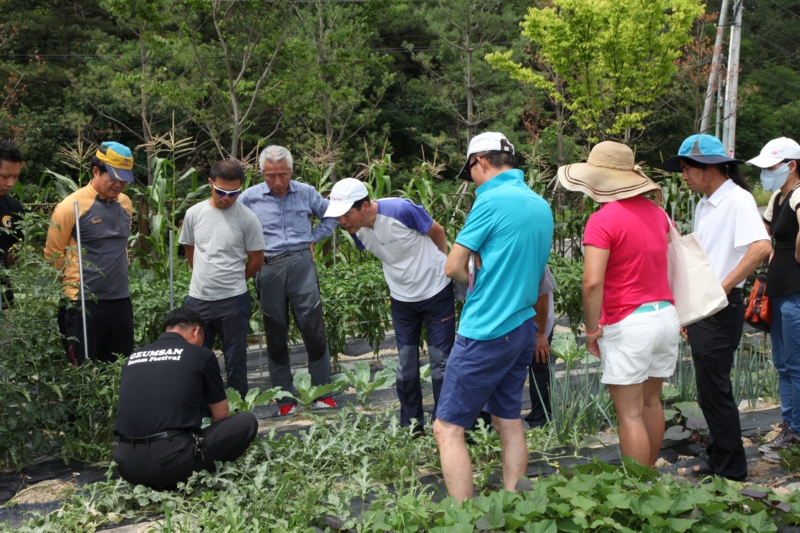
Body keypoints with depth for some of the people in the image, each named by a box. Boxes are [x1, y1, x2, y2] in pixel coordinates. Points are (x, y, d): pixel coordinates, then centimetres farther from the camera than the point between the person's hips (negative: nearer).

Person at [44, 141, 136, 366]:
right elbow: (53, 255, -4)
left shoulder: (125, 203, 7)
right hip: (83, 302, -6)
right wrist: (76, 283, 4)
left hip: (121, 300, 6)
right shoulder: (71, 206, -11)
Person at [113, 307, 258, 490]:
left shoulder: (133, 357, 21)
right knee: (247, 422, 12)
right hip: (171, 461, -5)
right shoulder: (201, 354, 7)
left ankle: (154, 483, 13)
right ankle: (188, 480, 4)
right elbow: (221, 415, 18)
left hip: (127, 465, 5)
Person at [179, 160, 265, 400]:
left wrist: (230, 280, 9)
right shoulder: (194, 213, 2)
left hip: (233, 301, -3)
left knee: (235, 362, 6)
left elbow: (257, 261, 0)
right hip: (197, 299, 3)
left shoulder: (247, 218, -8)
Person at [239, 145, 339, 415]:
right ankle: (285, 398, 17)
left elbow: (331, 216, 19)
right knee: (276, 336, 7)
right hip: (269, 269, 0)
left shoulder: (306, 193, 7)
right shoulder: (250, 197, 3)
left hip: (301, 263, 0)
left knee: (314, 329, -1)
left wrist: (313, 238, 8)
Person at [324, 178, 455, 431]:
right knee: (405, 364, 9)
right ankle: (411, 425, 22)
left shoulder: (402, 210, -28)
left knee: (441, 360, 1)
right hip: (402, 298, 5)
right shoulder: (357, 231, -11)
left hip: (436, 291, -5)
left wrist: (440, 267, 1)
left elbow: (438, 232, -10)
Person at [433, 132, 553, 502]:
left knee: (448, 428, -3)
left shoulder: (492, 200, -13)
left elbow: (453, 267, -10)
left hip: (486, 333, -9)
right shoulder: (541, 205, 12)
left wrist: (475, 279, 8)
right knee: (509, 422, 16)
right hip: (522, 328, 9)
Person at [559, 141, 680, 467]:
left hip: (628, 324, -8)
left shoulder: (603, 220, -16)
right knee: (651, 402, 20)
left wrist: (592, 330, -12)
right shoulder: (655, 211, 9)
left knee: (630, 413, 0)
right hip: (666, 315, 8)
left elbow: (592, 282, -24)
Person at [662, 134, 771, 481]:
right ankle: (717, 460, 28)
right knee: (709, 390, 15)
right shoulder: (703, 205, 14)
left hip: (721, 310, -9)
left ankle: (730, 471, 10)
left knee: (714, 390, -3)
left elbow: (761, 248, -27)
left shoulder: (737, 199, -13)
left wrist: (722, 289, -24)